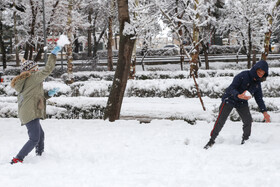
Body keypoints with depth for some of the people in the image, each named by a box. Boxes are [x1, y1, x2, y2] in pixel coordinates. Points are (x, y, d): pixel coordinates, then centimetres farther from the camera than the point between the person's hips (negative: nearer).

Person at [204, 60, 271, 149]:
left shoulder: (257, 83, -1)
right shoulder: (243, 76, -23)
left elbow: (259, 98, 6)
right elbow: (231, 88, -25)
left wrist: (264, 112, -3)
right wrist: (239, 95, -45)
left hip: (242, 103, 5)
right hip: (229, 99, -5)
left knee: (248, 121, -10)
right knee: (221, 120, -9)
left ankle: (245, 141, 9)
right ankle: (212, 140, 1)